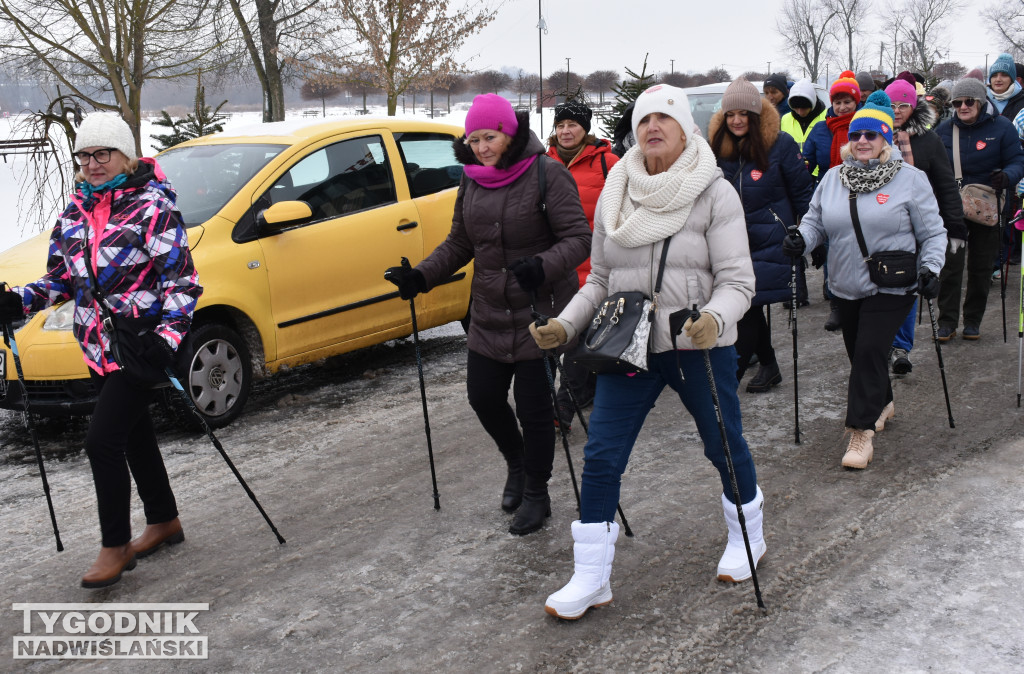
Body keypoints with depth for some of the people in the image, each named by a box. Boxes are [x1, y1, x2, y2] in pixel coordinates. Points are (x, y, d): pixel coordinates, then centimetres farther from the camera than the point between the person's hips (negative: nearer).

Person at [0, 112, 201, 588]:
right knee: (134, 437, 17)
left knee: (102, 440, -13)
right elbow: (61, 278, 15)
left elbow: (182, 280, -14)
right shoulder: (76, 211, 10)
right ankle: (164, 522, 35)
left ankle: (116, 546, 1)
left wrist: (169, 334, -27)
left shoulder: (151, 206, -10)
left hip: (140, 348, -7)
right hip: (98, 349, 7)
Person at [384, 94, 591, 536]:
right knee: (484, 398, 10)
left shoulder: (546, 174, -13)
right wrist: (422, 276, -1)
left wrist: (542, 266, -34)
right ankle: (517, 464, 40)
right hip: (489, 316, 6)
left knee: (533, 404, 1)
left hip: (540, 313, -6)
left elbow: (579, 238, -17)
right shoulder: (472, 180, 6)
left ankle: (536, 494, 23)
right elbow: (459, 243, 14)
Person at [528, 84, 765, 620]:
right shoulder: (614, 196, 6)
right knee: (600, 457, -1)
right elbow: (600, 280, 11)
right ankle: (591, 578, 11)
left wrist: (714, 319, -34)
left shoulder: (715, 194, -7)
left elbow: (737, 279, -13)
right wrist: (566, 324, -5)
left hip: (700, 347, -3)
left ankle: (747, 536, 42)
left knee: (724, 445, 13)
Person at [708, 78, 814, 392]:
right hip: (735, 244, 5)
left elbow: (802, 193, -1)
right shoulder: (718, 148, 4)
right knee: (750, 308, 11)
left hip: (771, 243, -5)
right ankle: (768, 366, 30)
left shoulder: (780, 144, -8)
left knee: (747, 307, -9)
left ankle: (728, 379, -3)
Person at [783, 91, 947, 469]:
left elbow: (933, 233, 0)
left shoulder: (910, 179, -4)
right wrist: (801, 239, -10)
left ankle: (862, 432, -10)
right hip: (846, 287, 5)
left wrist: (930, 269, -12)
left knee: (870, 351, -15)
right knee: (858, 353, 14)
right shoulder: (833, 178, 6)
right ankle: (883, 403, 41)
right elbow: (816, 220, 11)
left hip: (891, 287, -5)